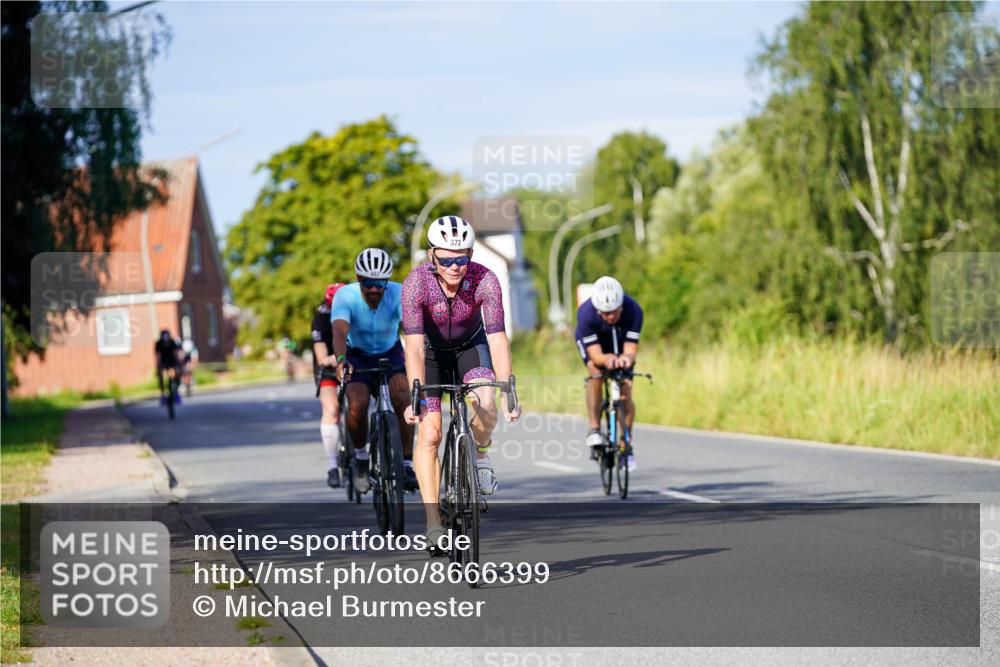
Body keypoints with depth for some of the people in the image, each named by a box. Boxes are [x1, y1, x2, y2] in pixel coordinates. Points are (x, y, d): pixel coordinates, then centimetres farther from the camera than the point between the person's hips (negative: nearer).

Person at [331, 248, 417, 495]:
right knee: (357, 406, -26)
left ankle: (407, 464, -13)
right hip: (358, 356, -1)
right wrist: (341, 360, -64)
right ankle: (361, 459, 2)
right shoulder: (346, 296, -28)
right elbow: (340, 331, -44)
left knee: (402, 398, -26)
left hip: (391, 353, 1)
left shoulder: (399, 293, -26)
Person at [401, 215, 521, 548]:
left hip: (470, 346, 1)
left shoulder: (485, 280, -29)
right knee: (429, 434, -13)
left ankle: (481, 450, 4)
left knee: (486, 404, -29)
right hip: (430, 350, -1)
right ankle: (433, 522, -9)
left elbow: (497, 338, -32)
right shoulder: (416, 283, -31)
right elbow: (414, 346, -37)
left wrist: (507, 393, -42)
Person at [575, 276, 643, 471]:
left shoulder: (633, 310, -37)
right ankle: (594, 429, -21)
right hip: (592, 340, -1)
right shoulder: (586, 313, -39)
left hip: (620, 340, 1)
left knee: (625, 395, -9)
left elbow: (631, 350, -36)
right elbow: (595, 355, -39)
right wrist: (606, 359, -61)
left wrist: (626, 358, -59)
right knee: (596, 373, -32)